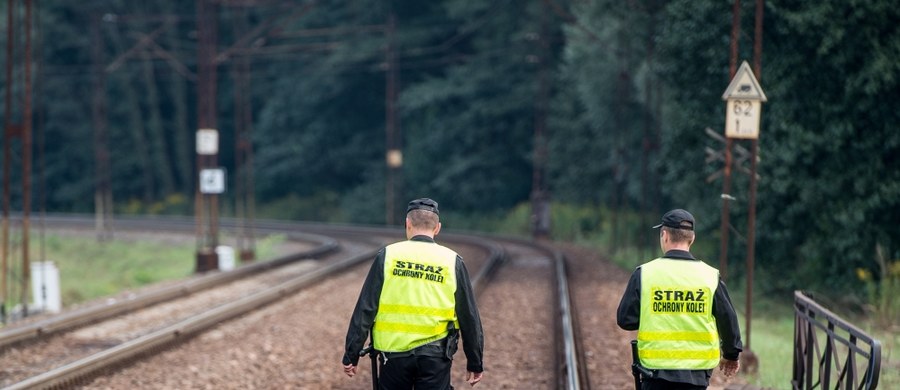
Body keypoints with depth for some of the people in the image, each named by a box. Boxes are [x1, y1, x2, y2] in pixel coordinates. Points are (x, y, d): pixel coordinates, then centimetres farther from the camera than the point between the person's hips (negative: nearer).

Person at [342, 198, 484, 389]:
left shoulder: (387, 256, -1)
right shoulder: (452, 262, 1)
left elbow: (365, 309, -2)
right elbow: (469, 317, 4)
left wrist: (351, 355, 4)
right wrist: (475, 363, 13)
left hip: (394, 352, 0)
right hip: (435, 356, 0)